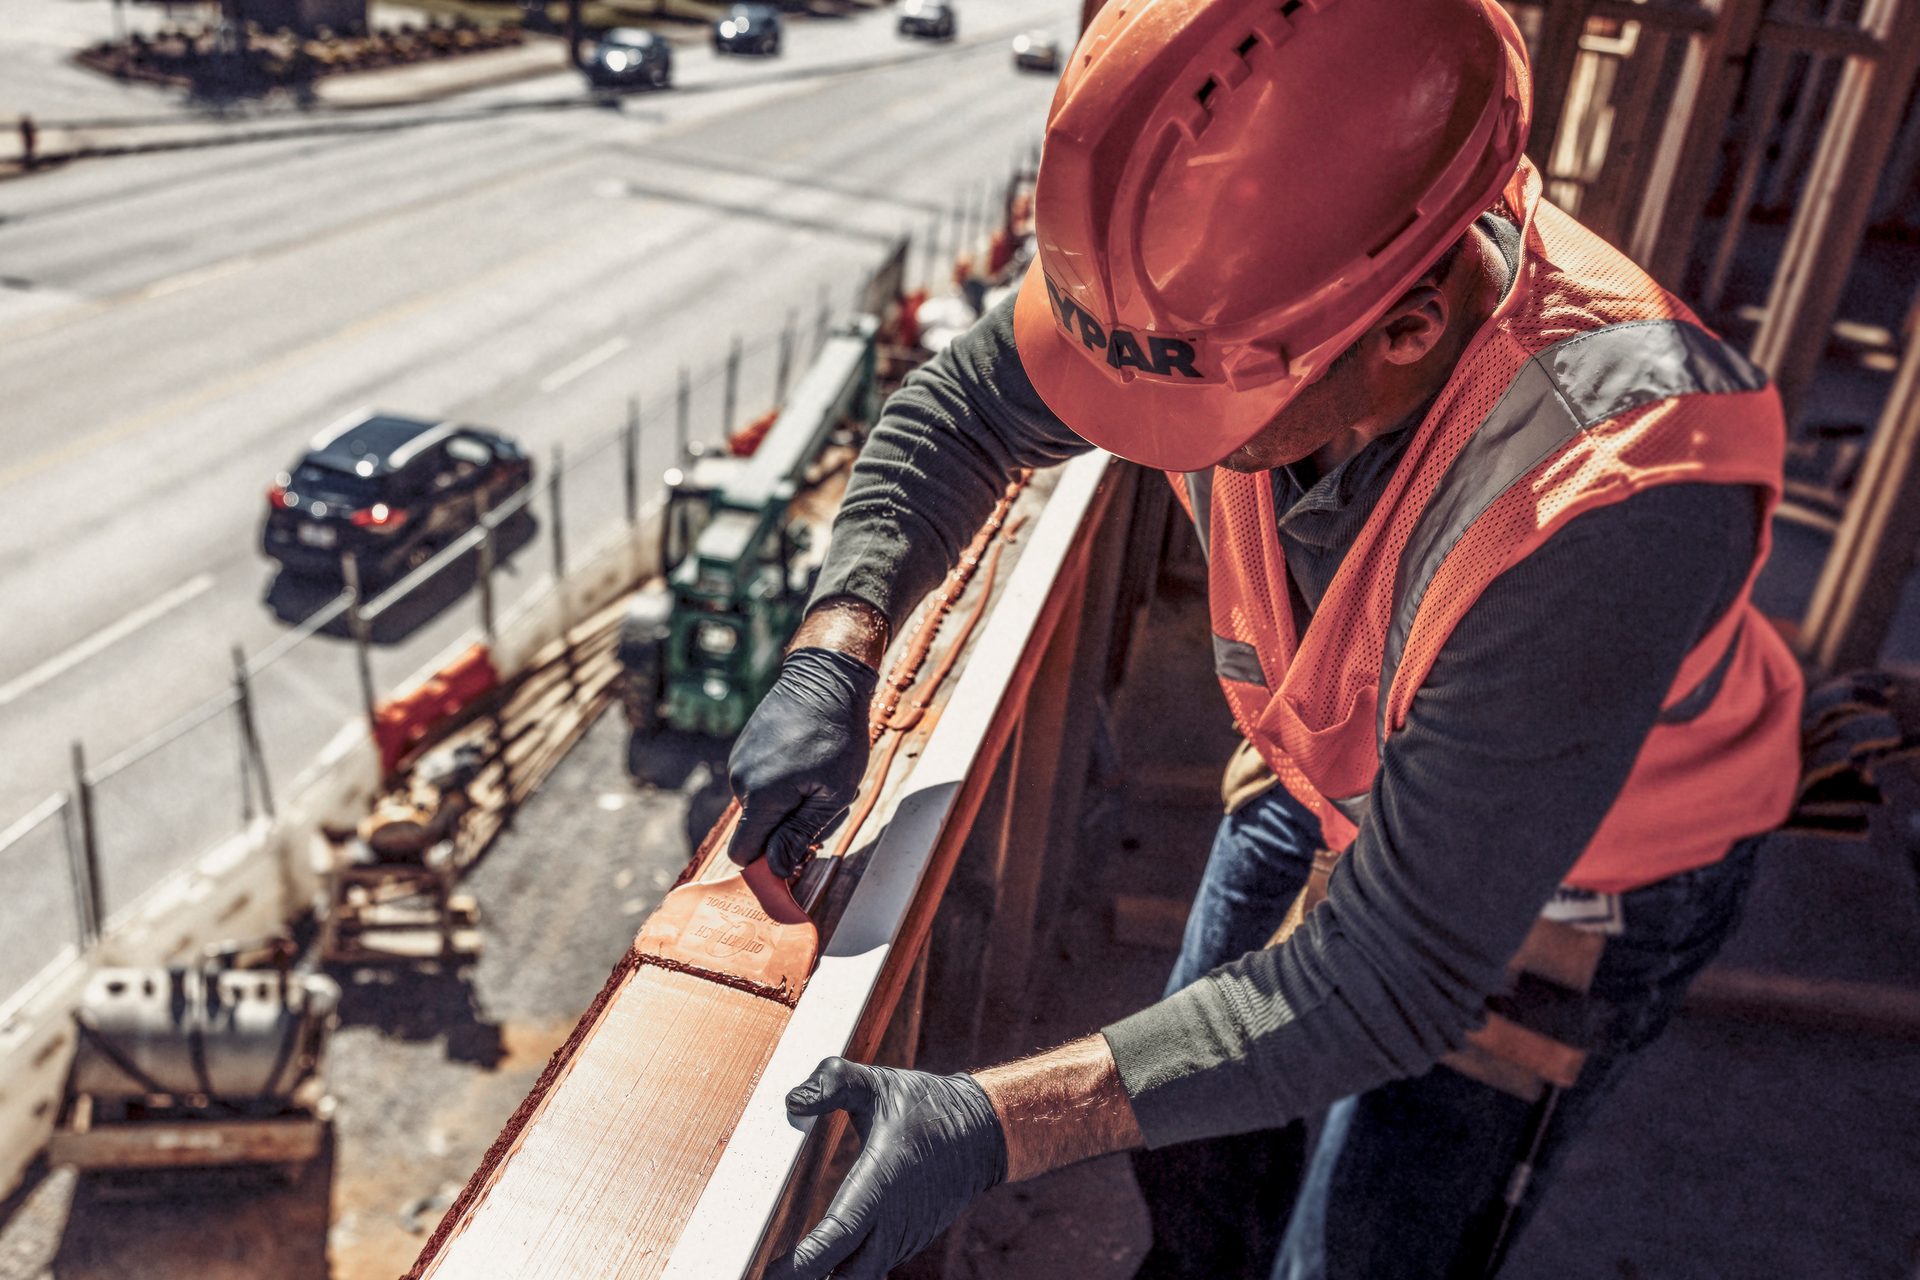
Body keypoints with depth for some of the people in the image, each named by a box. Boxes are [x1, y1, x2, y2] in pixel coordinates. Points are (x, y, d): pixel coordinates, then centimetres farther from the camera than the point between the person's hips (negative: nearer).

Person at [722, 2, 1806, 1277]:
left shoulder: (1603, 512, -44)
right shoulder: (1245, 255, -28)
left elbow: (1386, 984, -36)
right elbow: (959, 408, -10)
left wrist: (997, 1127, -39)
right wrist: (832, 659, -23)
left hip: (1568, 869, -5)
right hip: (1328, 763, 6)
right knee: (1195, 1134, 22)